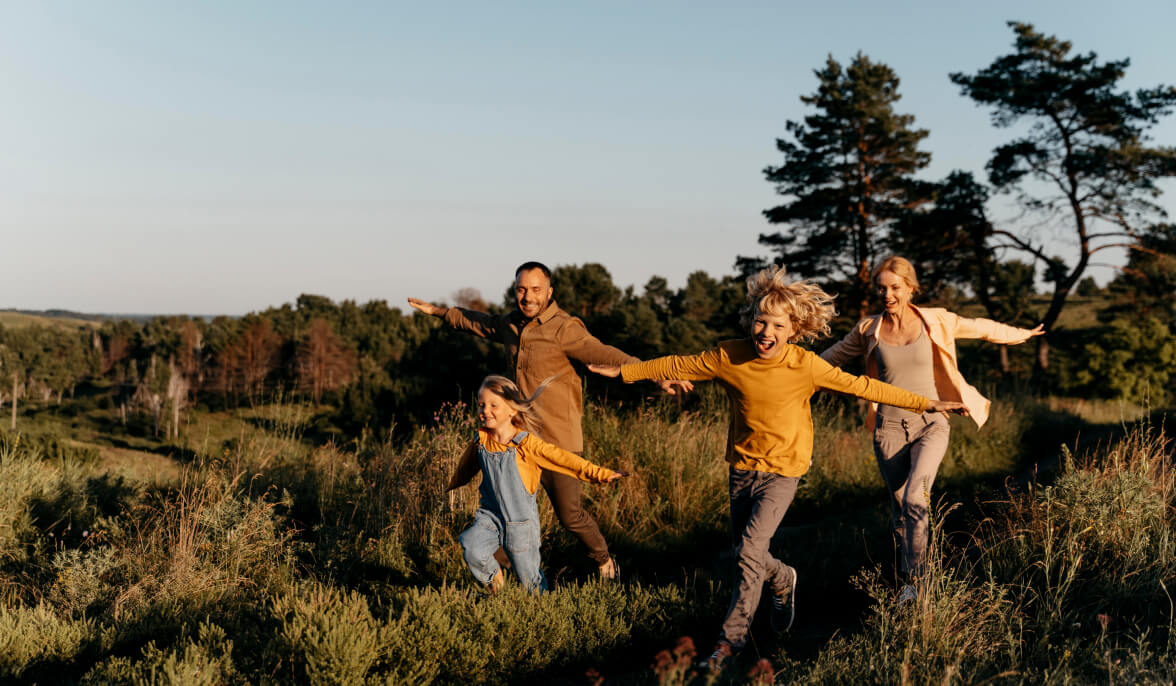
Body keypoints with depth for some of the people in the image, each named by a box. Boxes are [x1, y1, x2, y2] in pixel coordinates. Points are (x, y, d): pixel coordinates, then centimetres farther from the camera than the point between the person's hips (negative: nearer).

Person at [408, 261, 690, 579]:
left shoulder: (563, 328, -16)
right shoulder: (512, 324, 7)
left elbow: (605, 355, -27)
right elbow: (477, 322, 27)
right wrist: (438, 311, 39)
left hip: (557, 440, -6)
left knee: (569, 515, 3)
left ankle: (604, 561, 31)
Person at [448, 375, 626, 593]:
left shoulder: (526, 444, -16)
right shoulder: (481, 441, -2)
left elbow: (562, 458, -17)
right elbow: (466, 465, 19)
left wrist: (600, 474, -20)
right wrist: (453, 485, 37)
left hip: (520, 521, -3)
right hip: (490, 515, 3)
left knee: (529, 579, 6)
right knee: (471, 549, -24)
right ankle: (494, 578, 6)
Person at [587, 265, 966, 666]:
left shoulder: (805, 366, -17)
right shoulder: (729, 356, -11)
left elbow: (862, 387, -11)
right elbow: (678, 366, 2)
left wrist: (926, 404, -9)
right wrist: (624, 371, 9)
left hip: (782, 471, -4)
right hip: (741, 467, 4)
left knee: (750, 550, -15)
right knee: (743, 553, 13)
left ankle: (732, 637, 0)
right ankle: (783, 581, 45)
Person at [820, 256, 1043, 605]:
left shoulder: (934, 322, -2)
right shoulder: (868, 330, 0)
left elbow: (982, 328, 14)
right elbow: (830, 359, 15)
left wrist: (1022, 334, 27)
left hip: (930, 424, -2)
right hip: (890, 428, 2)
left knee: (915, 498, -23)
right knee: (900, 509, 8)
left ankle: (914, 577, -7)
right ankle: (910, 586, 25)